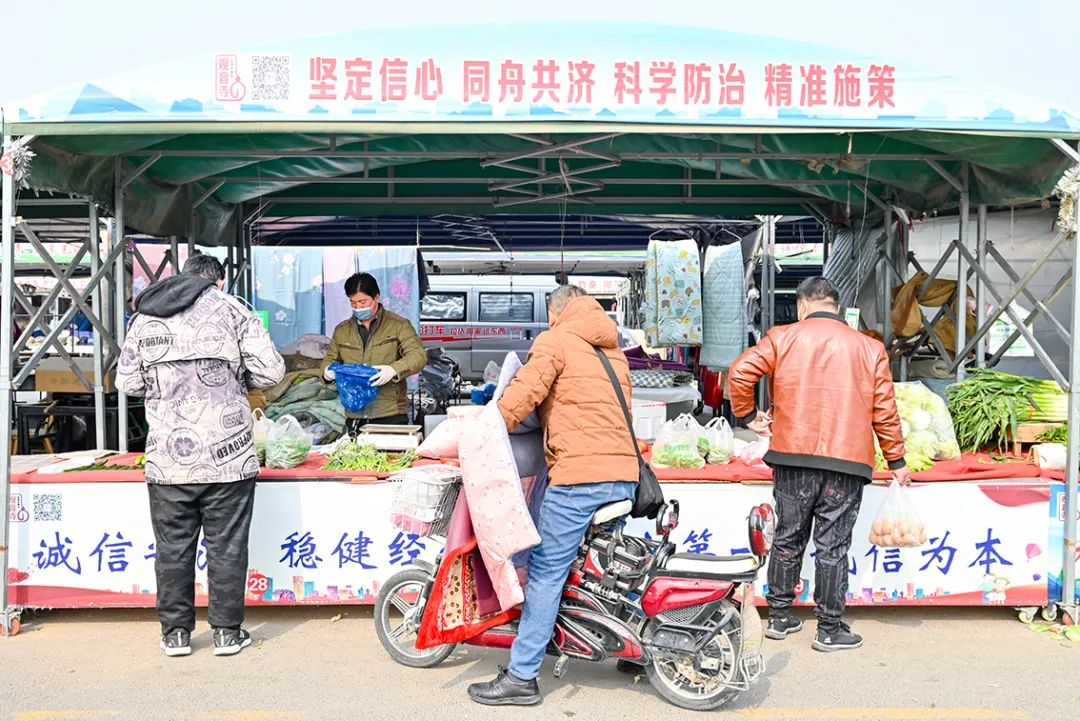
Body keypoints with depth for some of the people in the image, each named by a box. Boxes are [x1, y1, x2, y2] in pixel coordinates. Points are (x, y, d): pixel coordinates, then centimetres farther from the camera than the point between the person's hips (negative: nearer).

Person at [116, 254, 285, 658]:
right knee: (227, 546, 7)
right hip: (227, 455, -2)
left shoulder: (144, 317, 9)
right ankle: (227, 632, 15)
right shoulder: (230, 309, -1)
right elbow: (271, 371, -5)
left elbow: (127, 383, 11)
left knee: (172, 548, 12)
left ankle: (175, 633, 21)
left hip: (167, 458, 3)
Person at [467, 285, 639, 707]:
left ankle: (522, 676, -1)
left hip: (578, 473, -8)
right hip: (625, 475, 8)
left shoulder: (555, 341, 0)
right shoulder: (614, 350, 23)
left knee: (546, 573, -4)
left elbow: (524, 392, -13)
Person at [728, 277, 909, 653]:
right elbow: (884, 411, 5)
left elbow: (740, 372, -7)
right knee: (833, 546, 5)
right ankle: (830, 629, 12)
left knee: (788, 539, 12)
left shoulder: (782, 338, 3)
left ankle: (780, 618, 22)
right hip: (847, 464, 0)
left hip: (792, 456, 1)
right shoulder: (870, 348, 6)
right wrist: (897, 461, 13)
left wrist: (748, 415, 7)